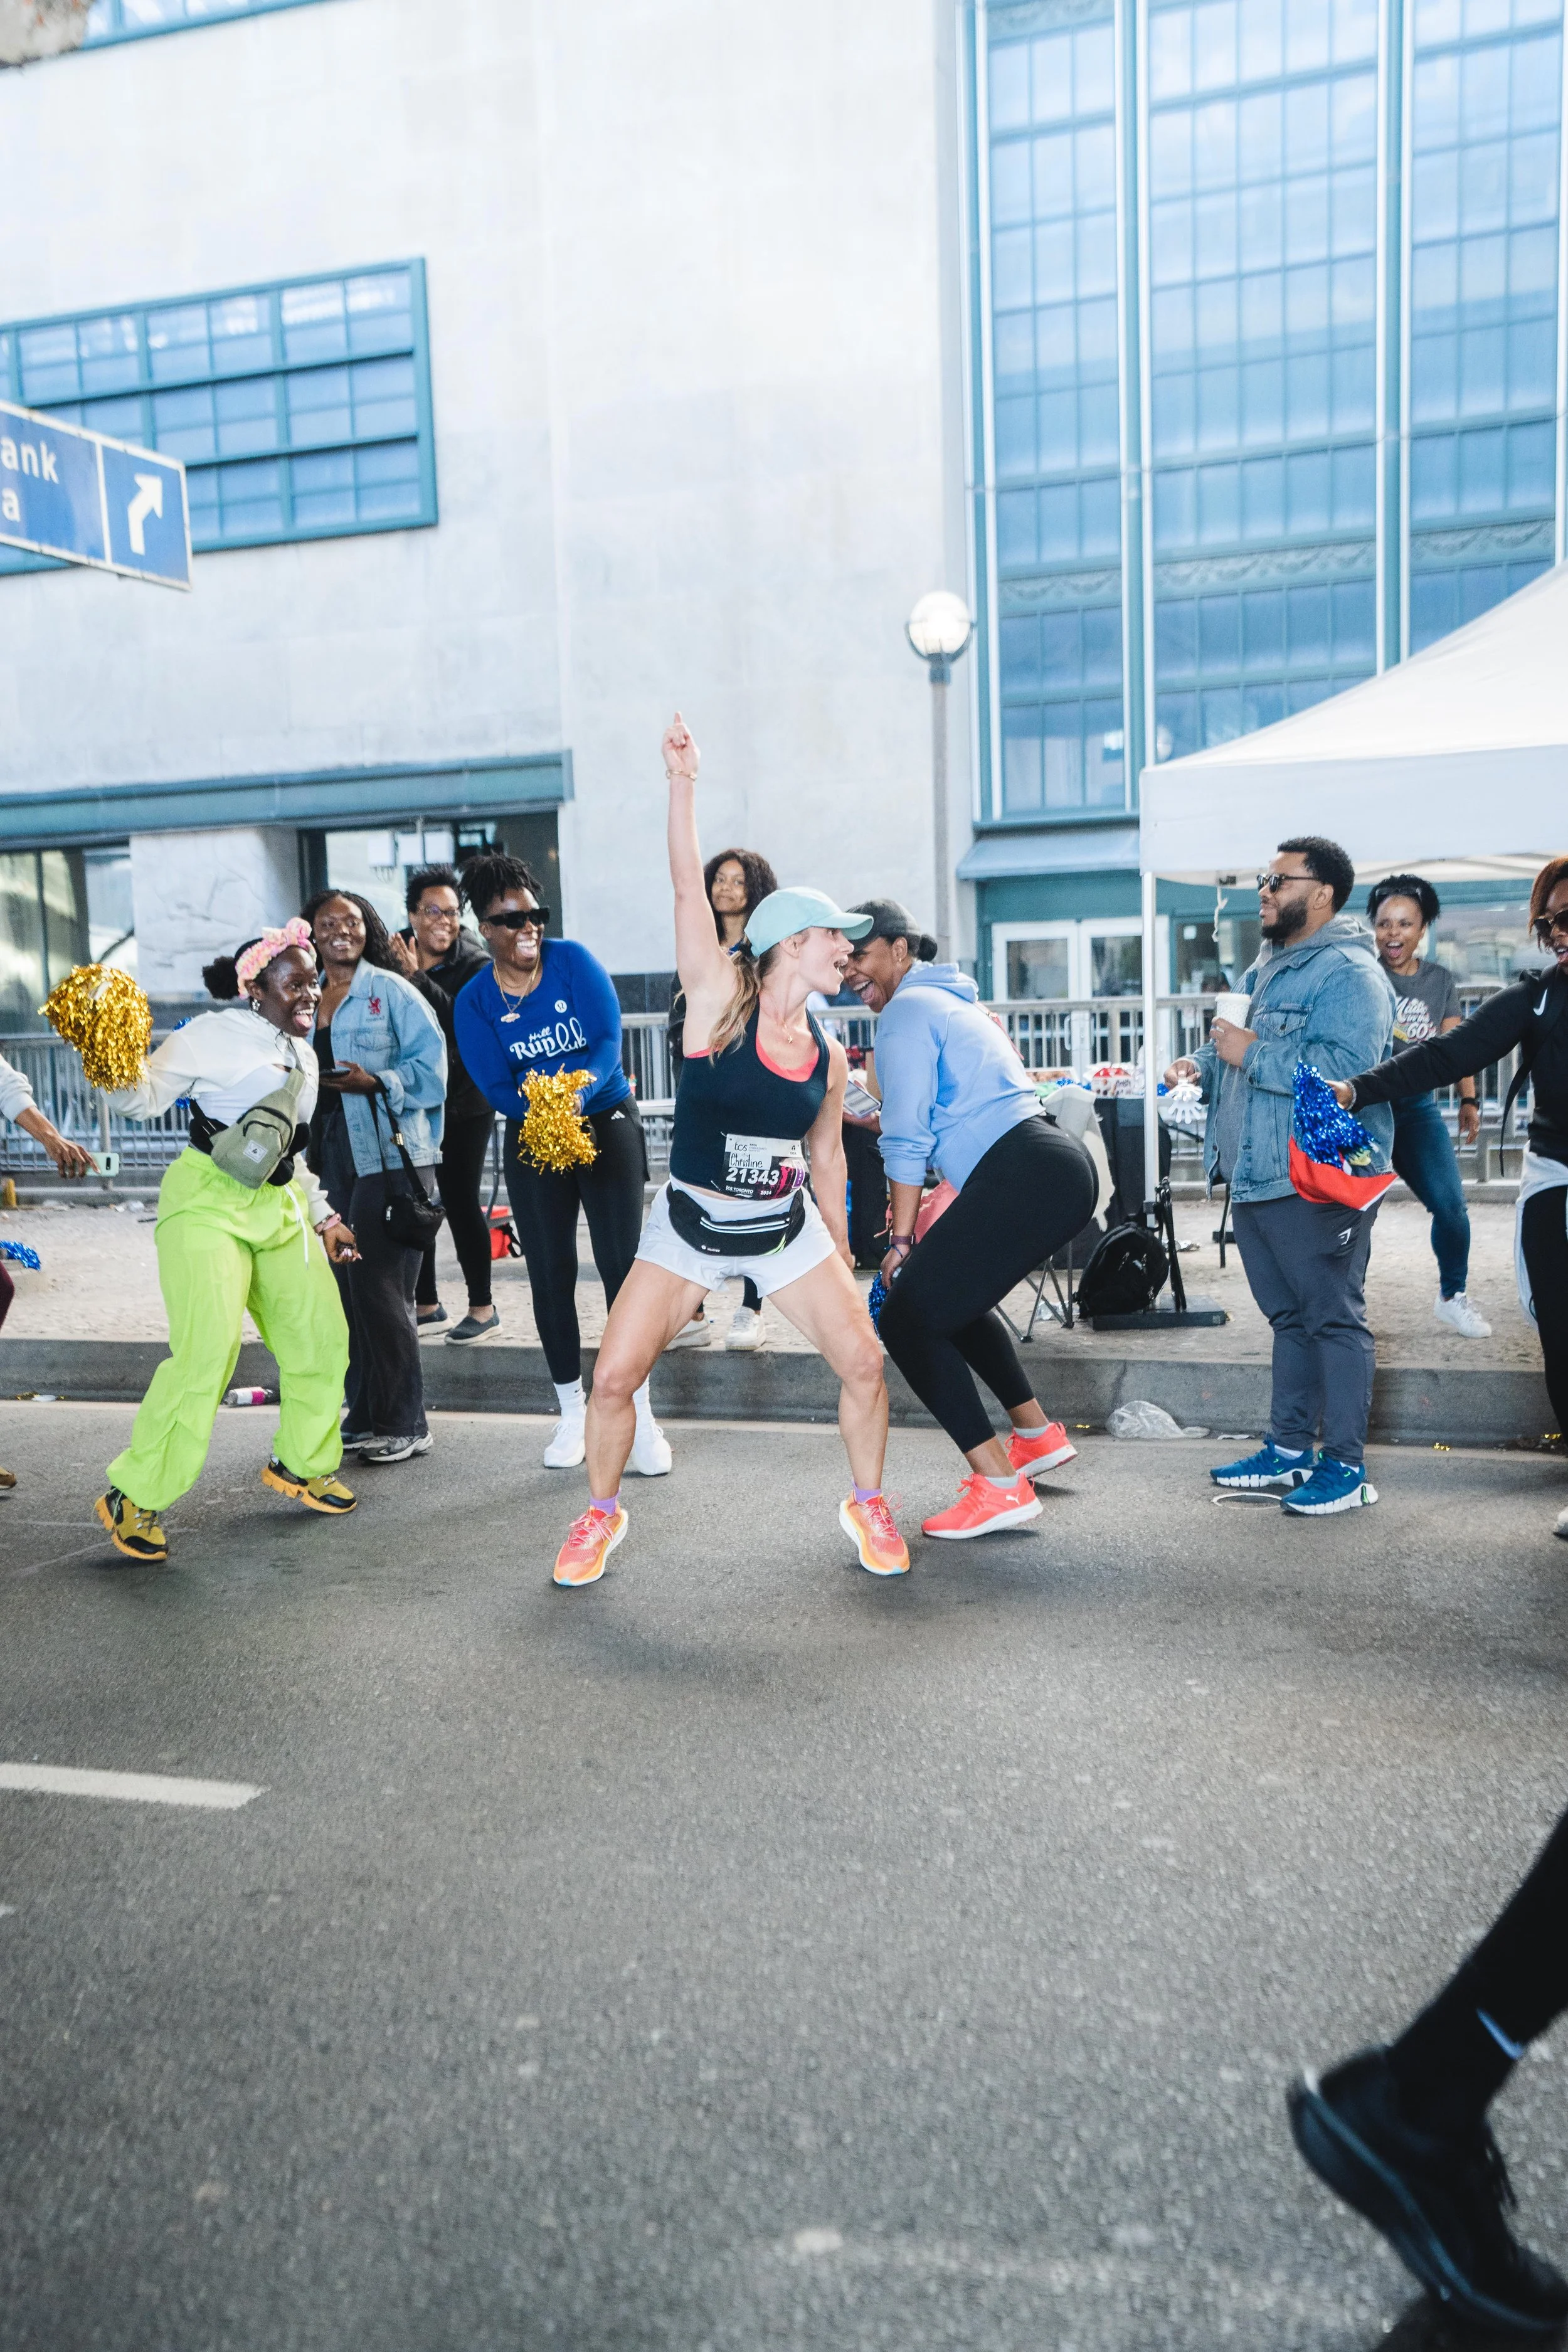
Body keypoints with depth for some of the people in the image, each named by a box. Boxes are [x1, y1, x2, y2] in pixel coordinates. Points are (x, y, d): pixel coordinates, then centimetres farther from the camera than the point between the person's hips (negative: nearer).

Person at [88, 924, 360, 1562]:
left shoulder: (303, 1056, 15)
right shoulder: (212, 1036, -8)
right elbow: (143, 1100, -13)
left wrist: (323, 1216, 20)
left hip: (278, 1208, 8)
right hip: (208, 1205, -8)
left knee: (321, 1336, 9)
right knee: (207, 1354, -16)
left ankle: (301, 1462, 30)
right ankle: (133, 1497, -3)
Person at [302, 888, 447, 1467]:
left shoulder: (392, 991, -3)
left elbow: (430, 1066, -8)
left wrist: (375, 1083, -19)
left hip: (389, 1156, -6)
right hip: (332, 1156, 6)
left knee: (380, 1289, -6)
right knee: (346, 1289, 9)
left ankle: (403, 1424, 4)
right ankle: (365, 1415, 21)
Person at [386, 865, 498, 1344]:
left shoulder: (475, 965, -10)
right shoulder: (396, 958, 4)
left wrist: (417, 978, -29)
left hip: (463, 1104, -5)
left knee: (460, 1202, -5)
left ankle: (482, 1308, 7)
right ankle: (426, 1304, 24)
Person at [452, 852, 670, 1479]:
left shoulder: (573, 961, -7)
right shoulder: (475, 1002, -3)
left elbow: (610, 1037, -15)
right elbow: (495, 1088, -10)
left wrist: (580, 1089, -33)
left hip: (607, 1120, -2)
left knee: (622, 1263, -8)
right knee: (550, 1274, 5)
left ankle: (640, 1416, -1)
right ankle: (574, 1412, 20)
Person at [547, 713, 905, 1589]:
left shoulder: (828, 1056, 2)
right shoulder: (720, 999, -10)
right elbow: (691, 891, -21)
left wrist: (843, 1260, 16)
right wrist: (684, 784, -28)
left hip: (787, 1231, 3)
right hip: (690, 1228, -3)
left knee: (865, 1359, -6)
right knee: (613, 1378, -8)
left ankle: (869, 1505, 19)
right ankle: (603, 1513, 19)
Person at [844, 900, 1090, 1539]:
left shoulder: (906, 1010, -3)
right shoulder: (951, 1001, 27)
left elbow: (907, 1138, -7)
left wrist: (901, 1240, -2)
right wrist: (937, 1222, 29)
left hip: (1024, 1178, -10)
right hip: (1063, 1170, 10)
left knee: (908, 1318, -5)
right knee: (955, 1298, 29)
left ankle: (1000, 1486, -7)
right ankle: (1037, 1436, 35)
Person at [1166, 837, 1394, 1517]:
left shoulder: (1349, 972, -13)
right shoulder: (1265, 970, 19)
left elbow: (1346, 1066, -27)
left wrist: (1251, 1053, -21)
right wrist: (1203, 1065, 10)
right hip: (1255, 1177, 10)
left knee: (1334, 1317, -2)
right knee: (1289, 1316, 16)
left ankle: (1346, 1466, 5)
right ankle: (1288, 1449, 25)